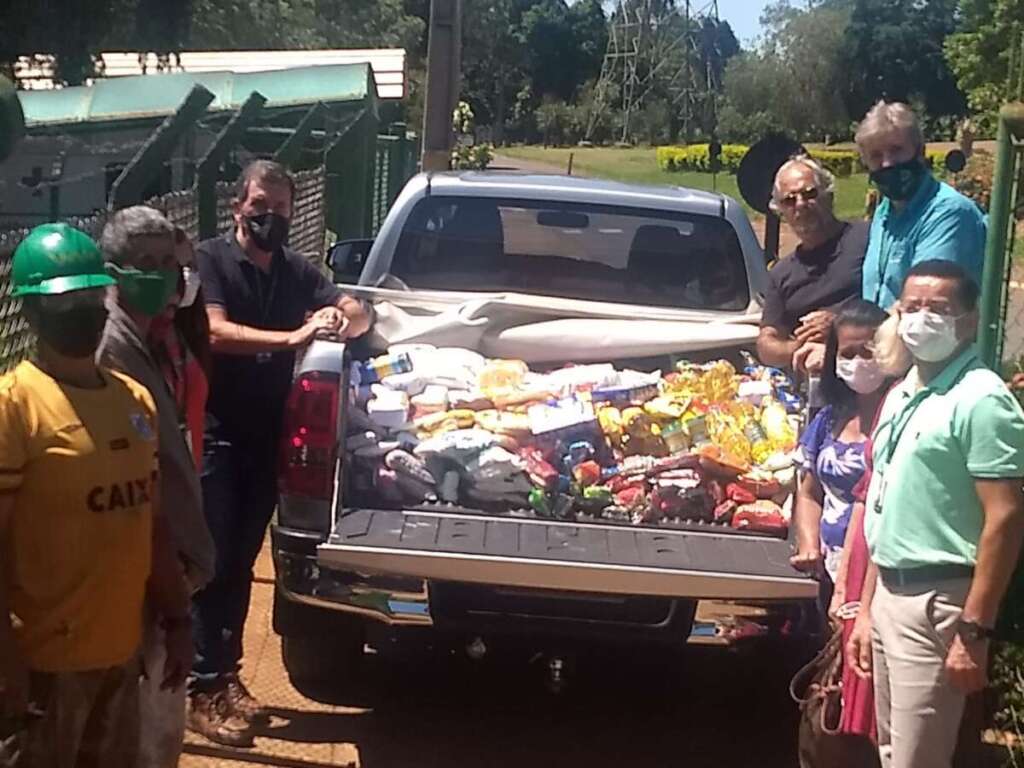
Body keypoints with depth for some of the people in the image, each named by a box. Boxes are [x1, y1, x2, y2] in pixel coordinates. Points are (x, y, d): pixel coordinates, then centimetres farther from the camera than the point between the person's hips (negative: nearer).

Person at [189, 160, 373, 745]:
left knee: (243, 562, 13)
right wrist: (292, 338, -31)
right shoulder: (212, 259, -6)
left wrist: (347, 316, -19)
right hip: (216, 433, -5)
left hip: (268, 435, 5)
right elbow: (215, 331, -21)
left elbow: (359, 311, 5)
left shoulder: (298, 271, 10)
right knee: (213, 563, -3)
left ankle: (228, 676, 24)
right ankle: (204, 692, 3)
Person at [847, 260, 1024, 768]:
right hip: (890, 596, 8)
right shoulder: (900, 396, 12)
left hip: (937, 603, -8)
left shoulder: (981, 399, -14)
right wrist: (867, 608, 16)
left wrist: (975, 630, -21)